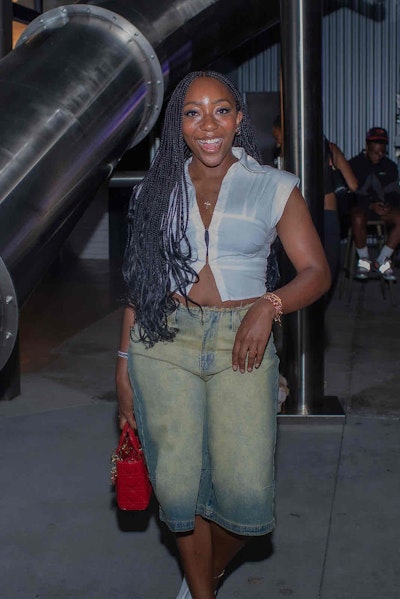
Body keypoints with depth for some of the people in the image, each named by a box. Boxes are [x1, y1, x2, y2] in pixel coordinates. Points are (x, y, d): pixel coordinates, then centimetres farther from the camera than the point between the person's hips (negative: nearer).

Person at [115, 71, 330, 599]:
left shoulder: (274, 188, 5)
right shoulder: (158, 191, 12)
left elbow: (316, 272, 2)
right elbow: (140, 283, 14)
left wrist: (269, 306, -16)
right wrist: (124, 363, 10)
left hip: (242, 345, -1)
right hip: (165, 342, 2)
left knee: (246, 492, -8)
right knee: (177, 485, -1)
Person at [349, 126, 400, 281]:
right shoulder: (354, 164, -2)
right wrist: (371, 205, -19)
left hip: (383, 206, 3)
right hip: (360, 206, -3)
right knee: (358, 219, -40)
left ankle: (382, 261, -16)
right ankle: (364, 260, -16)